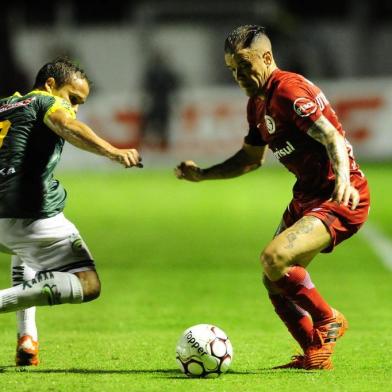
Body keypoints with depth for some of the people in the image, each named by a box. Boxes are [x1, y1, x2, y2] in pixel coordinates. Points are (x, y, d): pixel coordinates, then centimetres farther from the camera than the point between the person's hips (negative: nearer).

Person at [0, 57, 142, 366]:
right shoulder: (46, 102, 4)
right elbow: (71, 129, -19)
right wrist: (114, 152, -34)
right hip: (34, 214, -8)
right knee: (87, 284, -8)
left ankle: (26, 337, 21)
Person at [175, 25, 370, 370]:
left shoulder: (289, 90, -17)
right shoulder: (258, 103, 13)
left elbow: (333, 138, -27)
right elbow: (251, 158, 28)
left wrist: (343, 180, -44)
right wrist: (202, 174, 21)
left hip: (341, 199, -10)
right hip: (307, 195, 10)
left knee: (274, 258, -26)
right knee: (275, 283, 7)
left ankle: (328, 322, -5)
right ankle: (315, 356, 19)